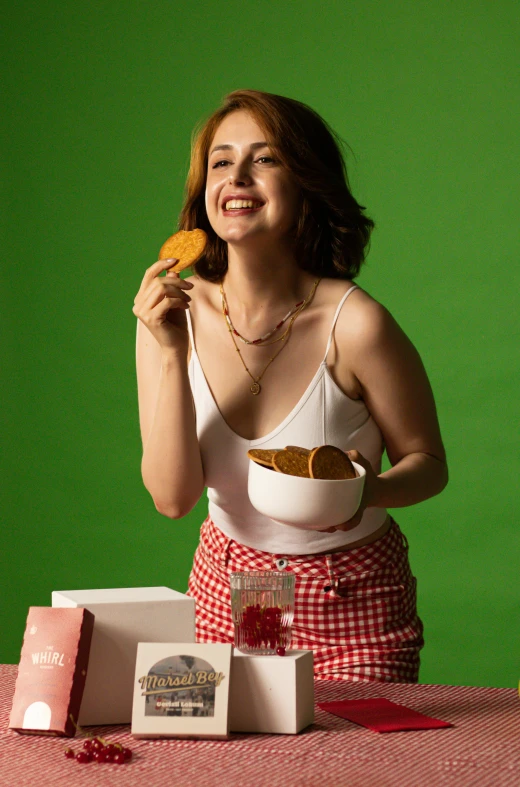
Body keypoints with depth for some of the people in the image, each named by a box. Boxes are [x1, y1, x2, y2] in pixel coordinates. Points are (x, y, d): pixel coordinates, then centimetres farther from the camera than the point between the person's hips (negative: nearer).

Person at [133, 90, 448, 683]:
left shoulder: (354, 324, -21)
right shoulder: (172, 312, -11)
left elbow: (427, 463, -7)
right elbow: (172, 497, -15)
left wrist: (368, 490, -29)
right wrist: (171, 354, -24)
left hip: (354, 600, -2)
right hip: (226, 591, 3)